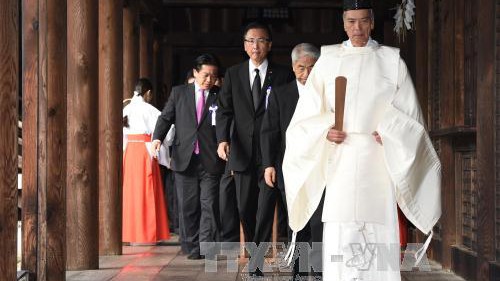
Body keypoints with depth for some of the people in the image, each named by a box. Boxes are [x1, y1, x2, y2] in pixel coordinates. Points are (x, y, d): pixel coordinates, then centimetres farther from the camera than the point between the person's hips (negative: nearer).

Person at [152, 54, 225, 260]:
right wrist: (158, 137, -10)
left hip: (211, 160, -1)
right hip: (184, 159, 2)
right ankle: (192, 248, 15)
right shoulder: (179, 92, 10)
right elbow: (166, 117, 8)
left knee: (209, 205, -4)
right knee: (187, 206, 6)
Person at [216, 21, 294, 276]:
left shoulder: (283, 75, 1)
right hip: (242, 152, 3)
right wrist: (222, 139, -13)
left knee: (265, 207, -6)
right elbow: (225, 110, 3)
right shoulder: (233, 74, 8)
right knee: (245, 208, 11)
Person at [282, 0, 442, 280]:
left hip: (379, 159, 0)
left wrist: (390, 132, -7)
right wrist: (325, 131, -8)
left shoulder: (392, 61, 8)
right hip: (340, 161, 0)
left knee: (379, 233, -5)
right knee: (340, 237, -7)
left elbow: (410, 114, 9)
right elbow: (309, 113, 10)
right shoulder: (328, 60, 9)